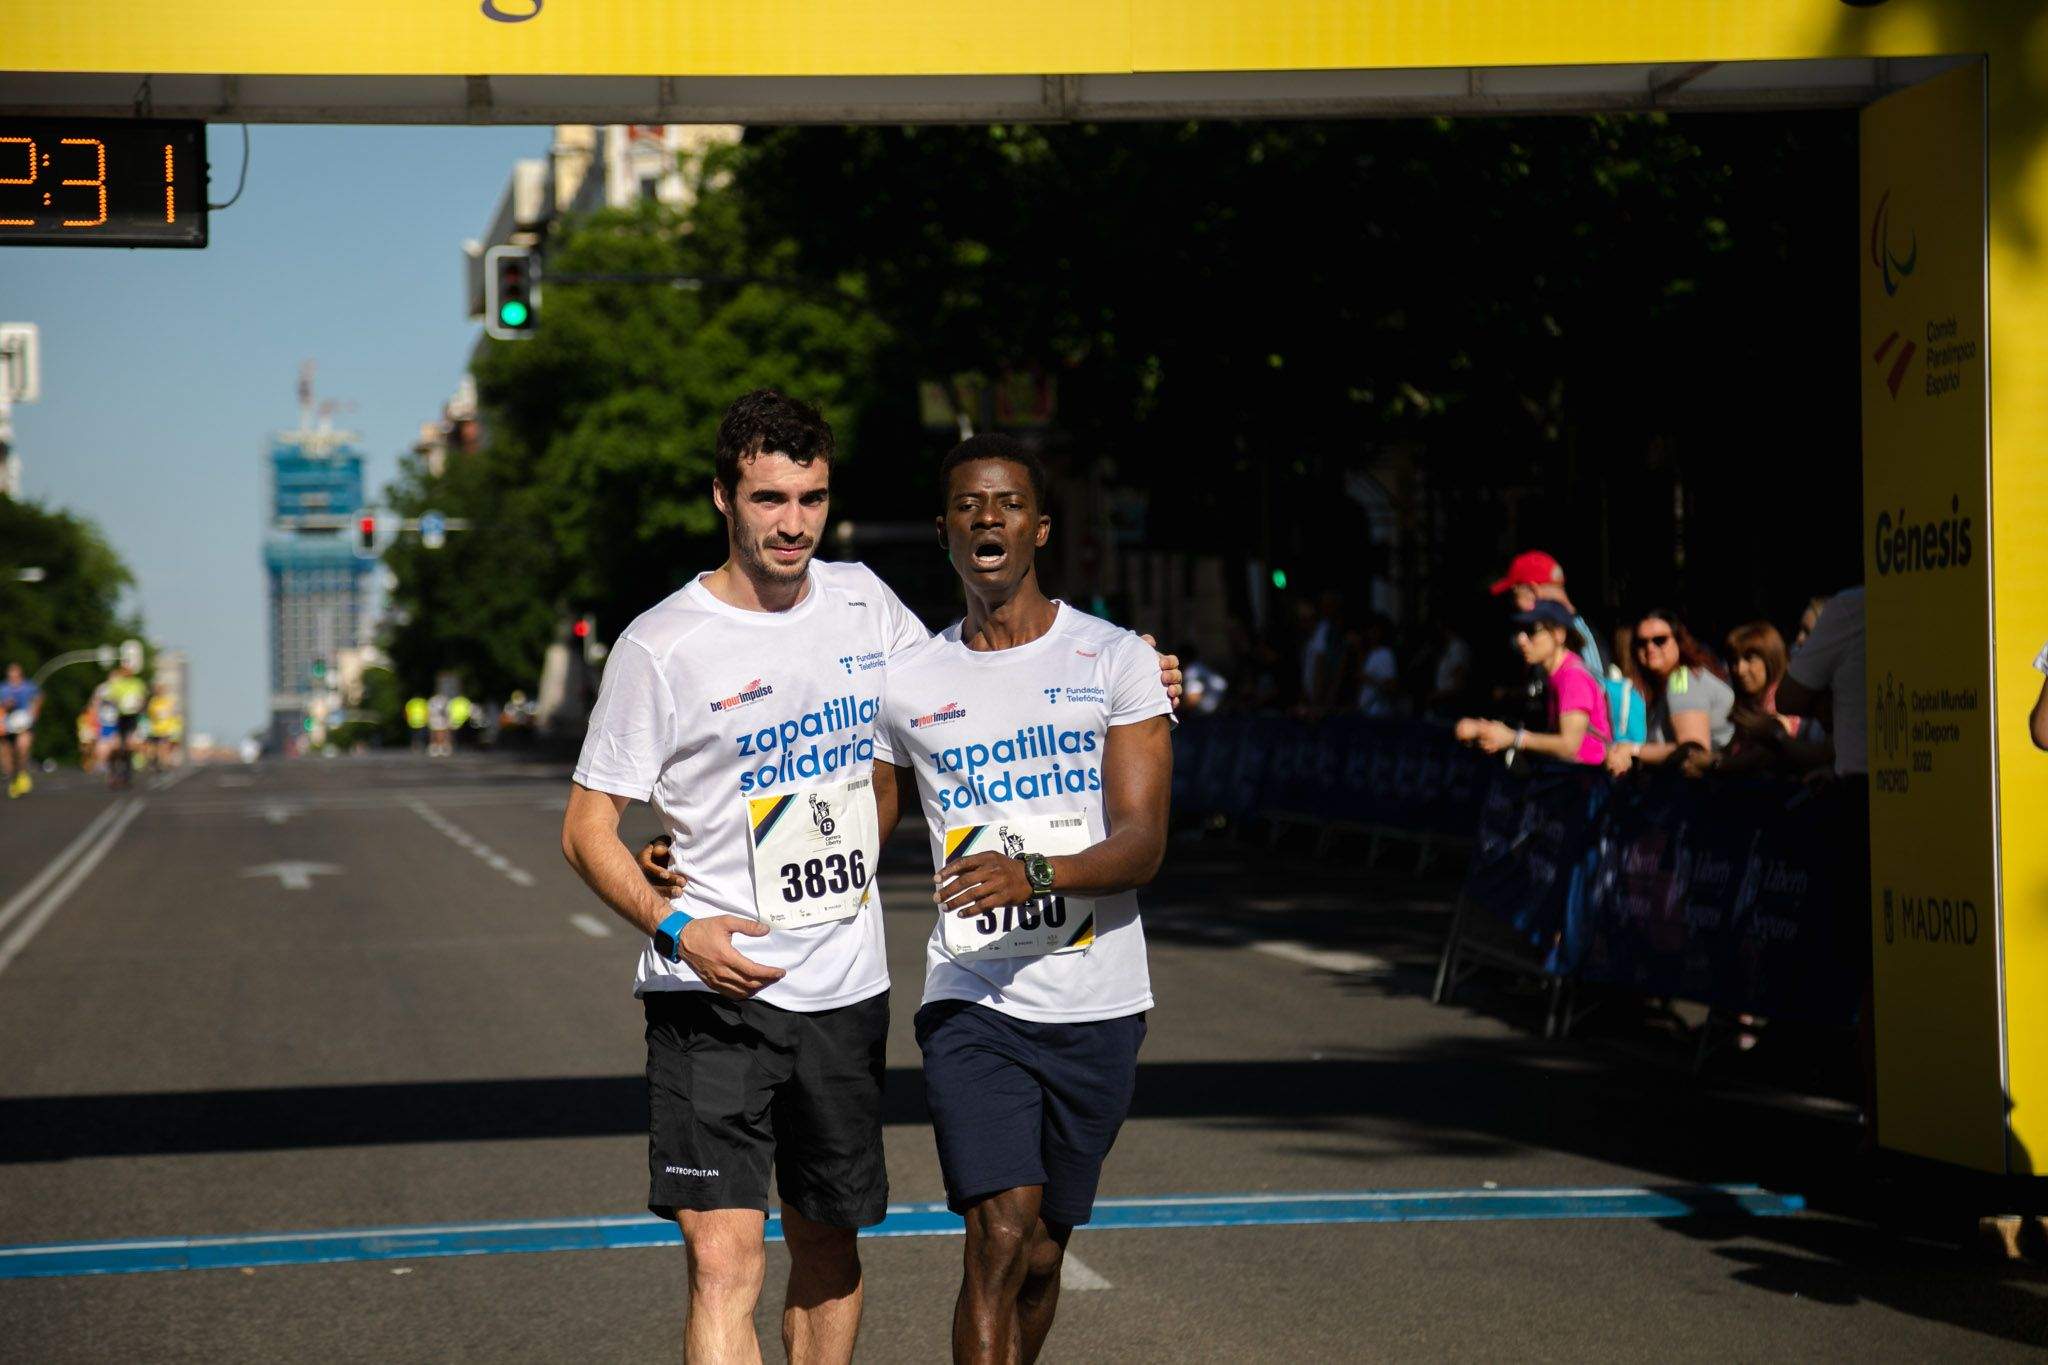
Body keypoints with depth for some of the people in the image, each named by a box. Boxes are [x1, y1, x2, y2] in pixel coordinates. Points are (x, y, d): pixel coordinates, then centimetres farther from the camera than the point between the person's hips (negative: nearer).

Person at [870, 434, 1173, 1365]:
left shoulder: (1114, 660, 0)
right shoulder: (907, 683, 7)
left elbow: (1143, 845, -8)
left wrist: (1033, 875, -27)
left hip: (1097, 1007, 0)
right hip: (970, 1003, 0)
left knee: (1041, 1256, 11)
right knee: (1000, 1239, -16)